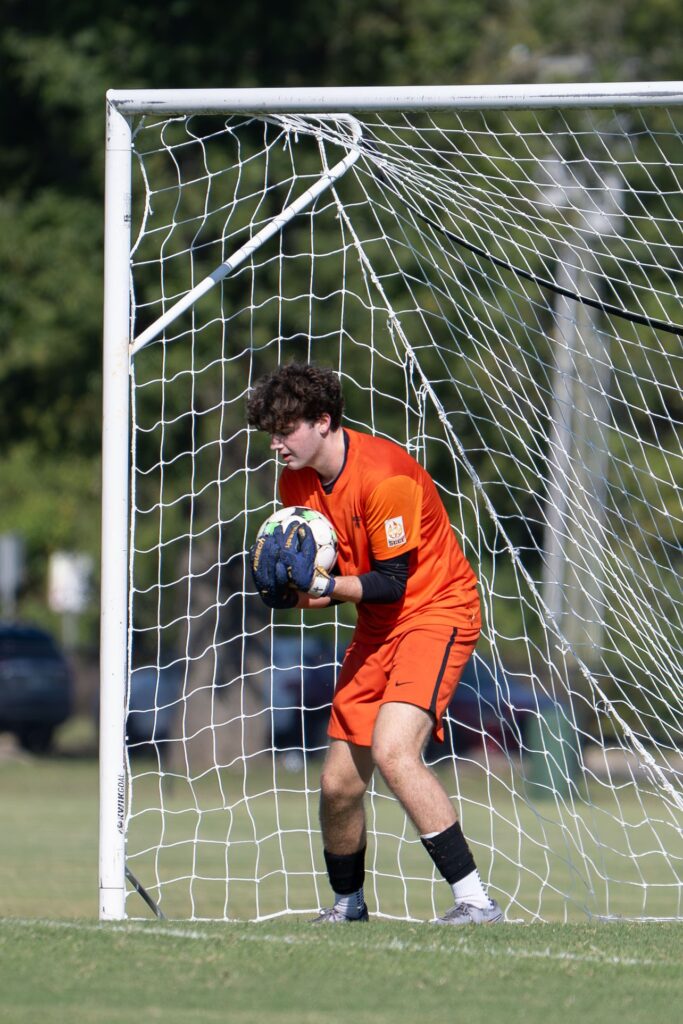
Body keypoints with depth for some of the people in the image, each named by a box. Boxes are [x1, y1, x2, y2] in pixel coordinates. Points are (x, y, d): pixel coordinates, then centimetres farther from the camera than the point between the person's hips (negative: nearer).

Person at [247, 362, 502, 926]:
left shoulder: (384, 476, -24)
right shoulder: (298, 481, 2)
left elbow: (391, 583, -21)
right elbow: (327, 581, 9)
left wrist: (320, 583, -33)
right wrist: (289, 588, -13)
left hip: (437, 610, -8)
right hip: (376, 627, 8)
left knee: (393, 751, -28)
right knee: (339, 784, 5)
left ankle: (475, 899, -27)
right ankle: (347, 906, 29)